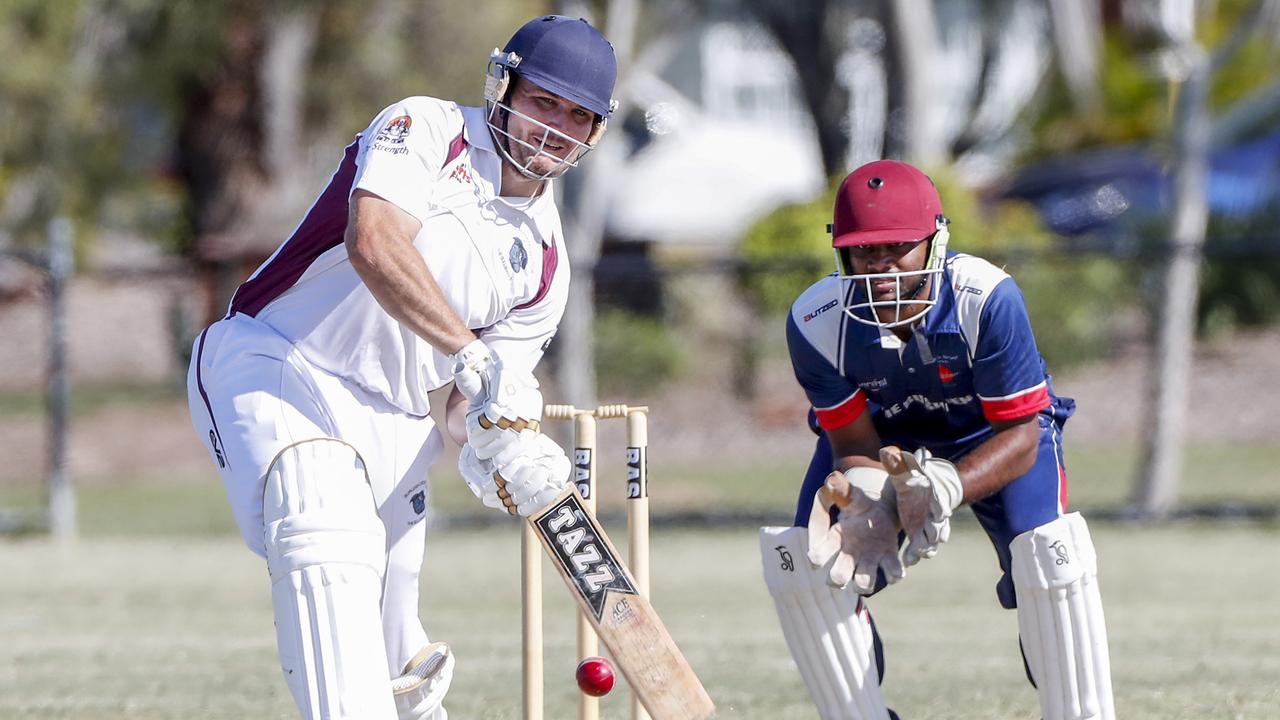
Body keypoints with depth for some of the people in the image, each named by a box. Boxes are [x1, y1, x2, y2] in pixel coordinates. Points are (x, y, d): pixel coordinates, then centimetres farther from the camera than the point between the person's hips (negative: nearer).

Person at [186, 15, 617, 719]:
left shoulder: (545, 262, 11)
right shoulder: (427, 129, -7)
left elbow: (469, 405, 9)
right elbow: (374, 244, -26)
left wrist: (491, 448, -17)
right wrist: (475, 358, -34)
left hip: (393, 422, 7)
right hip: (276, 370, -7)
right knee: (332, 549, -32)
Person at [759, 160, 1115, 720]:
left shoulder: (988, 300, -35)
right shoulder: (815, 323, -27)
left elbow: (1020, 434, -29)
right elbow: (855, 444, -18)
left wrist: (947, 485, -48)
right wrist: (867, 503, -42)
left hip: (989, 438, -2)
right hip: (883, 440, 2)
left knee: (1049, 557, -27)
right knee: (807, 564, -17)